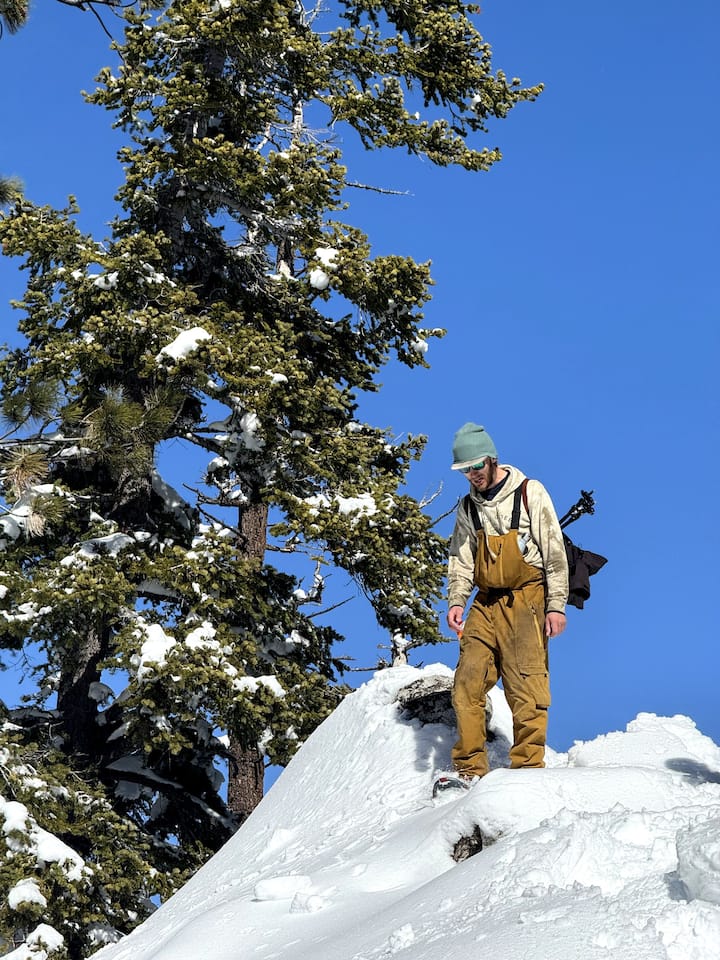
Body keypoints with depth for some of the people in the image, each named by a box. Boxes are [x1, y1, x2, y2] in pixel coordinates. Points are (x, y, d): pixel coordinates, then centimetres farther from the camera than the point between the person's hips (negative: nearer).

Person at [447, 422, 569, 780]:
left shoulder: (530, 493, -2)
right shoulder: (468, 506, 13)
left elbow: (554, 552, -3)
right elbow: (461, 559, 14)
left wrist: (556, 605, -9)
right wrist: (456, 601, -2)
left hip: (526, 602, -5)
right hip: (485, 605, 5)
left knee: (526, 689, -10)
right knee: (467, 683, -6)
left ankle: (527, 769, -6)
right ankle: (470, 770, -2)